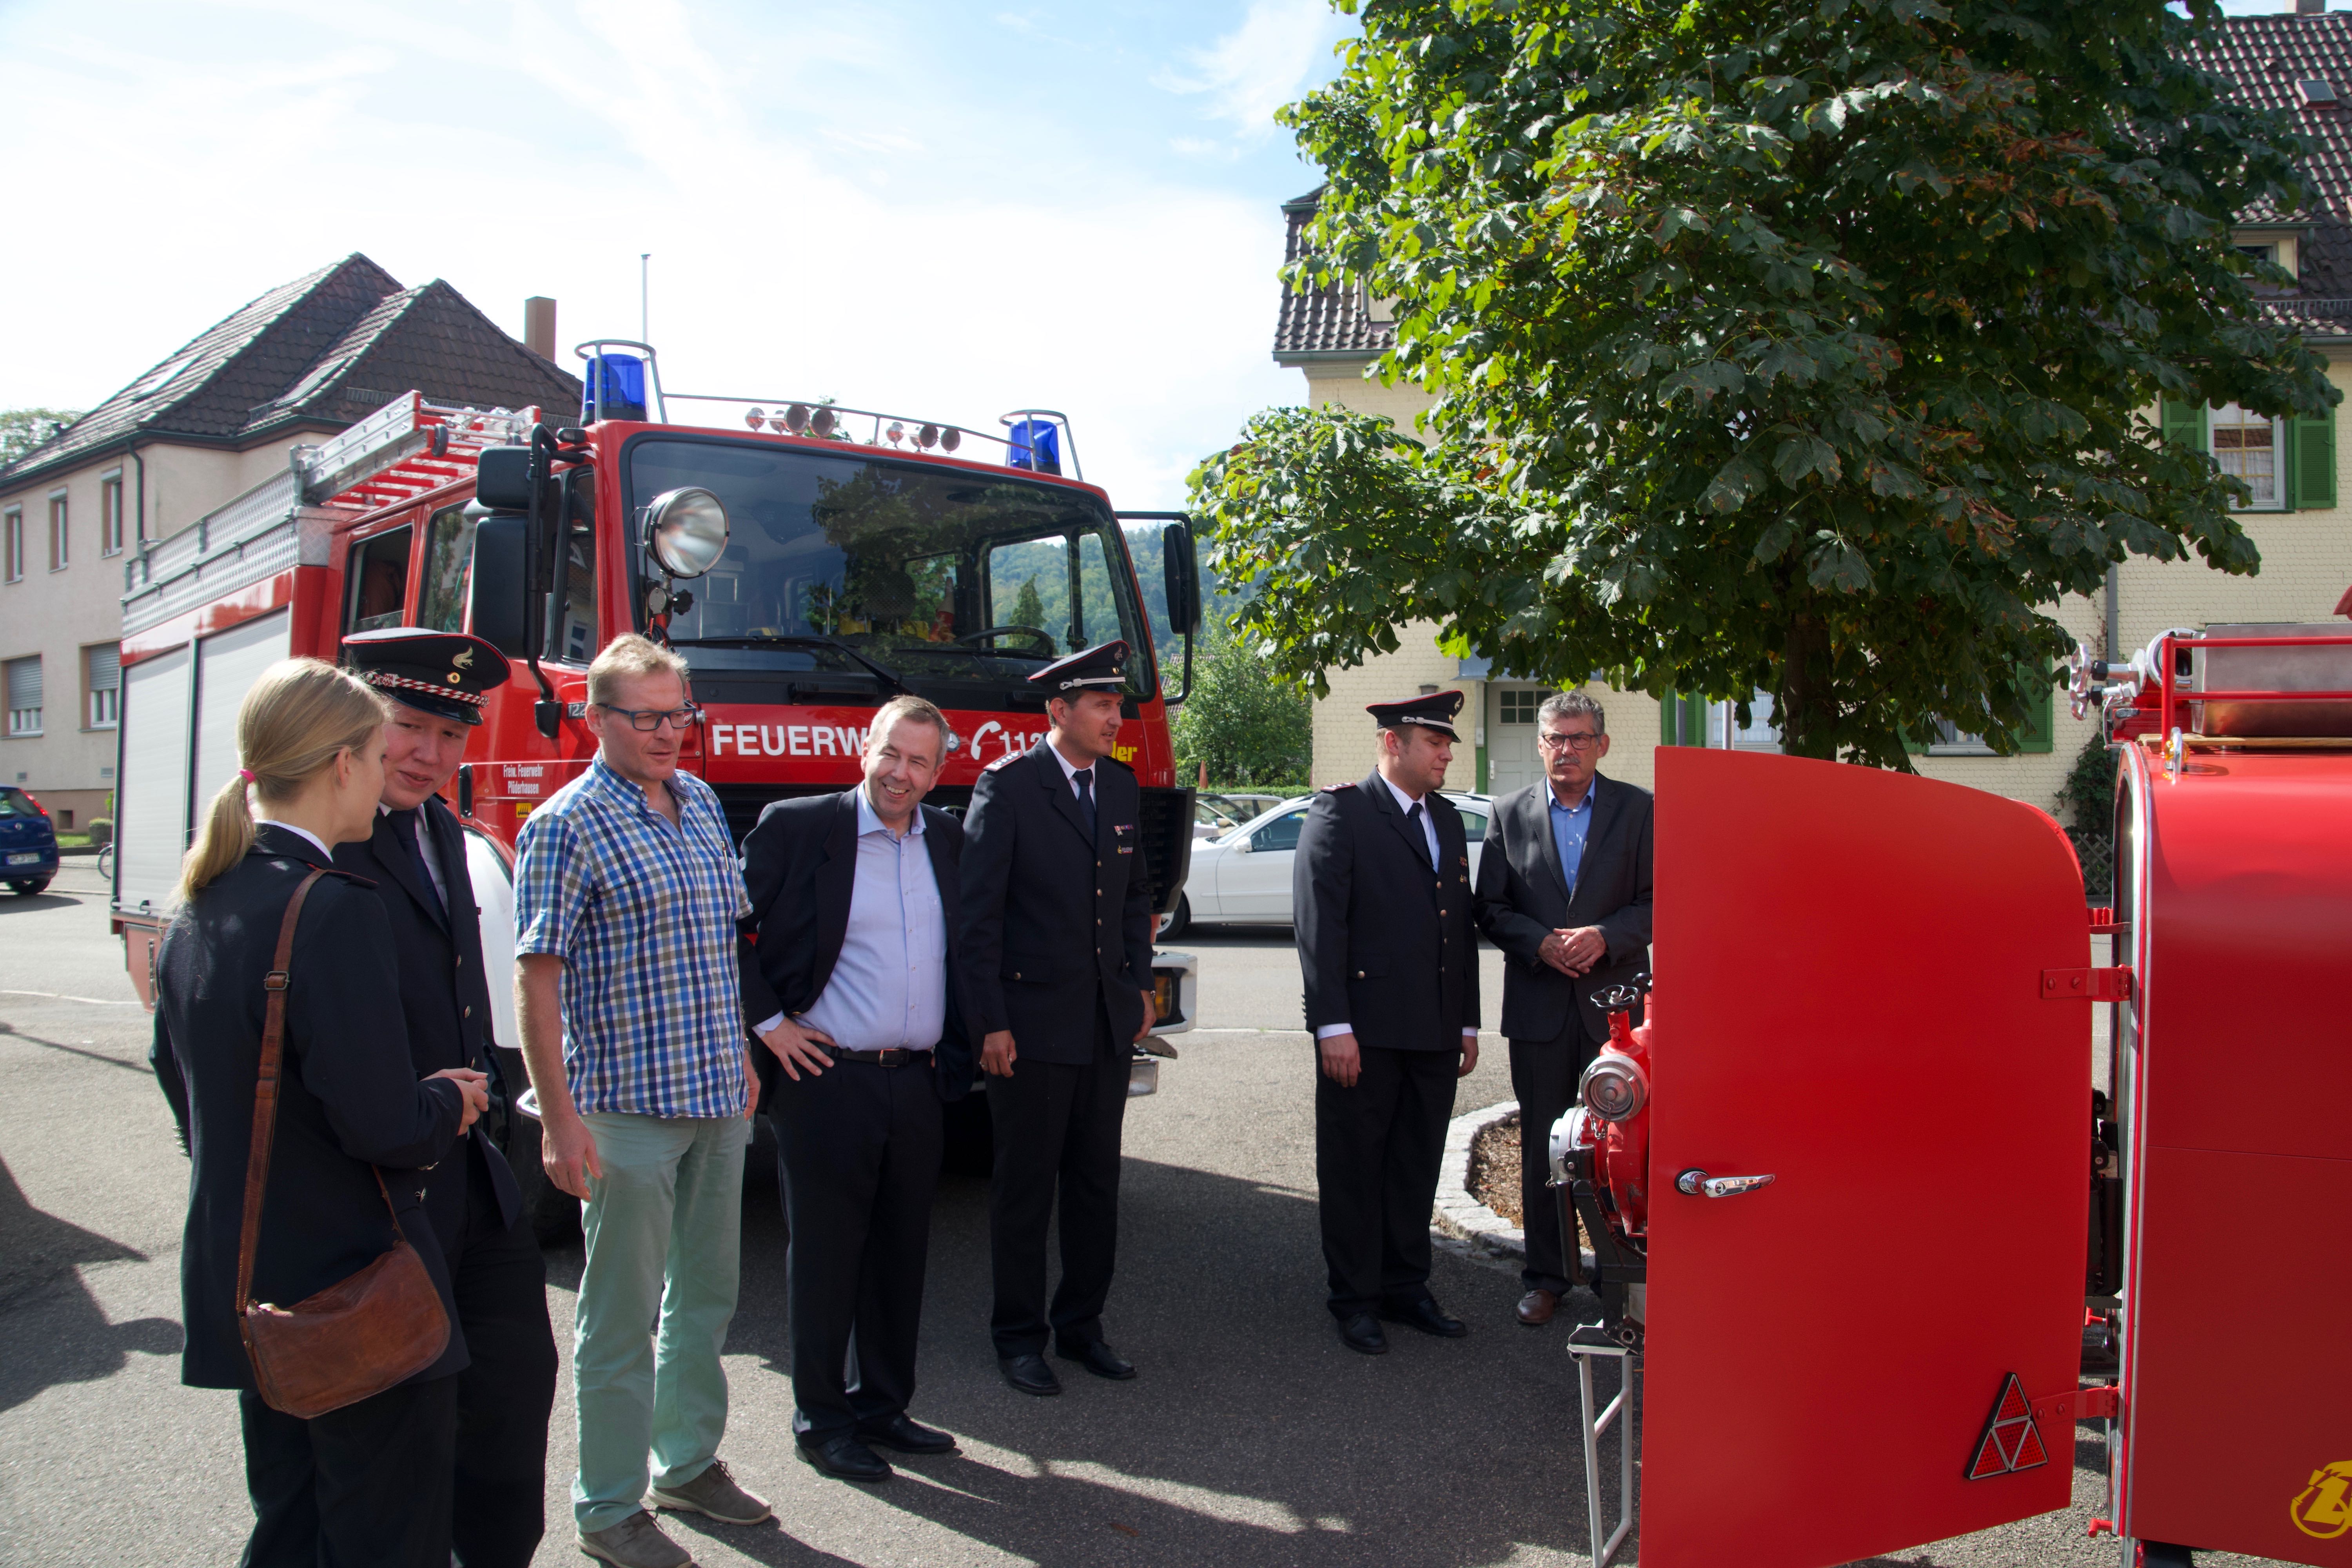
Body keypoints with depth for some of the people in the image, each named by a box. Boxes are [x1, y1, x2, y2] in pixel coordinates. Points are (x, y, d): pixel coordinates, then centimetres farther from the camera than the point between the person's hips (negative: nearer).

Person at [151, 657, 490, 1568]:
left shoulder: (197, 911, 4)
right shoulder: (334, 913, -23)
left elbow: (180, 1083, 15)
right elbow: (384, 1127, -25)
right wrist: (449, 1103, -3)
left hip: (240, 1290, 9)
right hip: (354, 1296, -8)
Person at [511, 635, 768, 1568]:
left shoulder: (702, 803, 9)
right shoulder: (567, 826, -11)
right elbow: (538, 978, -14)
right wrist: (559, 1120, -17)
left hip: (719, 1101, 7)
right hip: (628, 1108, -7)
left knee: (707, 1296, 17)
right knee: (621, 1316, 4)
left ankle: (689, 1463, 34)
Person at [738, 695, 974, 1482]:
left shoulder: (948, 840, 10)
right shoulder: (795, 827, -6)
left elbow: (973, 940, 22)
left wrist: (957, 1045, 12)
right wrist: (767, 1020, -8)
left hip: (918, 1084, 5)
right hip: (827, 1080, -5)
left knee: (902, 1253, 13)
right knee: (827, 1255, 5)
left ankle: (884, 1406, 28)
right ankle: (820, 1418, 19)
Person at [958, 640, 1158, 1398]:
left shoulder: (1121, 786, 9)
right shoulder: (1007, 786, -9)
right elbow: (978, 910, -11)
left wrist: (1140, 984, 11)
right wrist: (990, 1021, -14)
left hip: (1109, 1021, 6)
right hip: (1032, 1021, -6)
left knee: (1097, 1181, 13)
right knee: (1025, 1185, 6)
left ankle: (1082, 1324, 27)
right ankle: (1019, 1335, 20)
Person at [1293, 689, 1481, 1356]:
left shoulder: (1448, 821, 16)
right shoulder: (1340, 813, -6)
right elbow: (1318, 923, -12)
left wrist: (1467, 1024, 15)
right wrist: (1334, 1026, -18)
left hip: (1434, 1033, 6)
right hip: (1365, 1031, -6)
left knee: (1417, 1168, 14)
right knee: (1354, 1169, 5)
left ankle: (1407, 1288, 27)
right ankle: (1356, 1301, 17)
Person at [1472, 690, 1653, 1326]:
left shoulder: (1637, 809, 3)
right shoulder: (1509, 813, 5)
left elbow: (1657, 900, -1)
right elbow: (1490, 908, 4)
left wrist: (1606, 936, -17)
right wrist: (1541, 943, -13)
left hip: (1615, 1003, -1)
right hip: (1539, 1006, 1)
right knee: (1541, 1148, 9)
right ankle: (1548, 1276, 20)